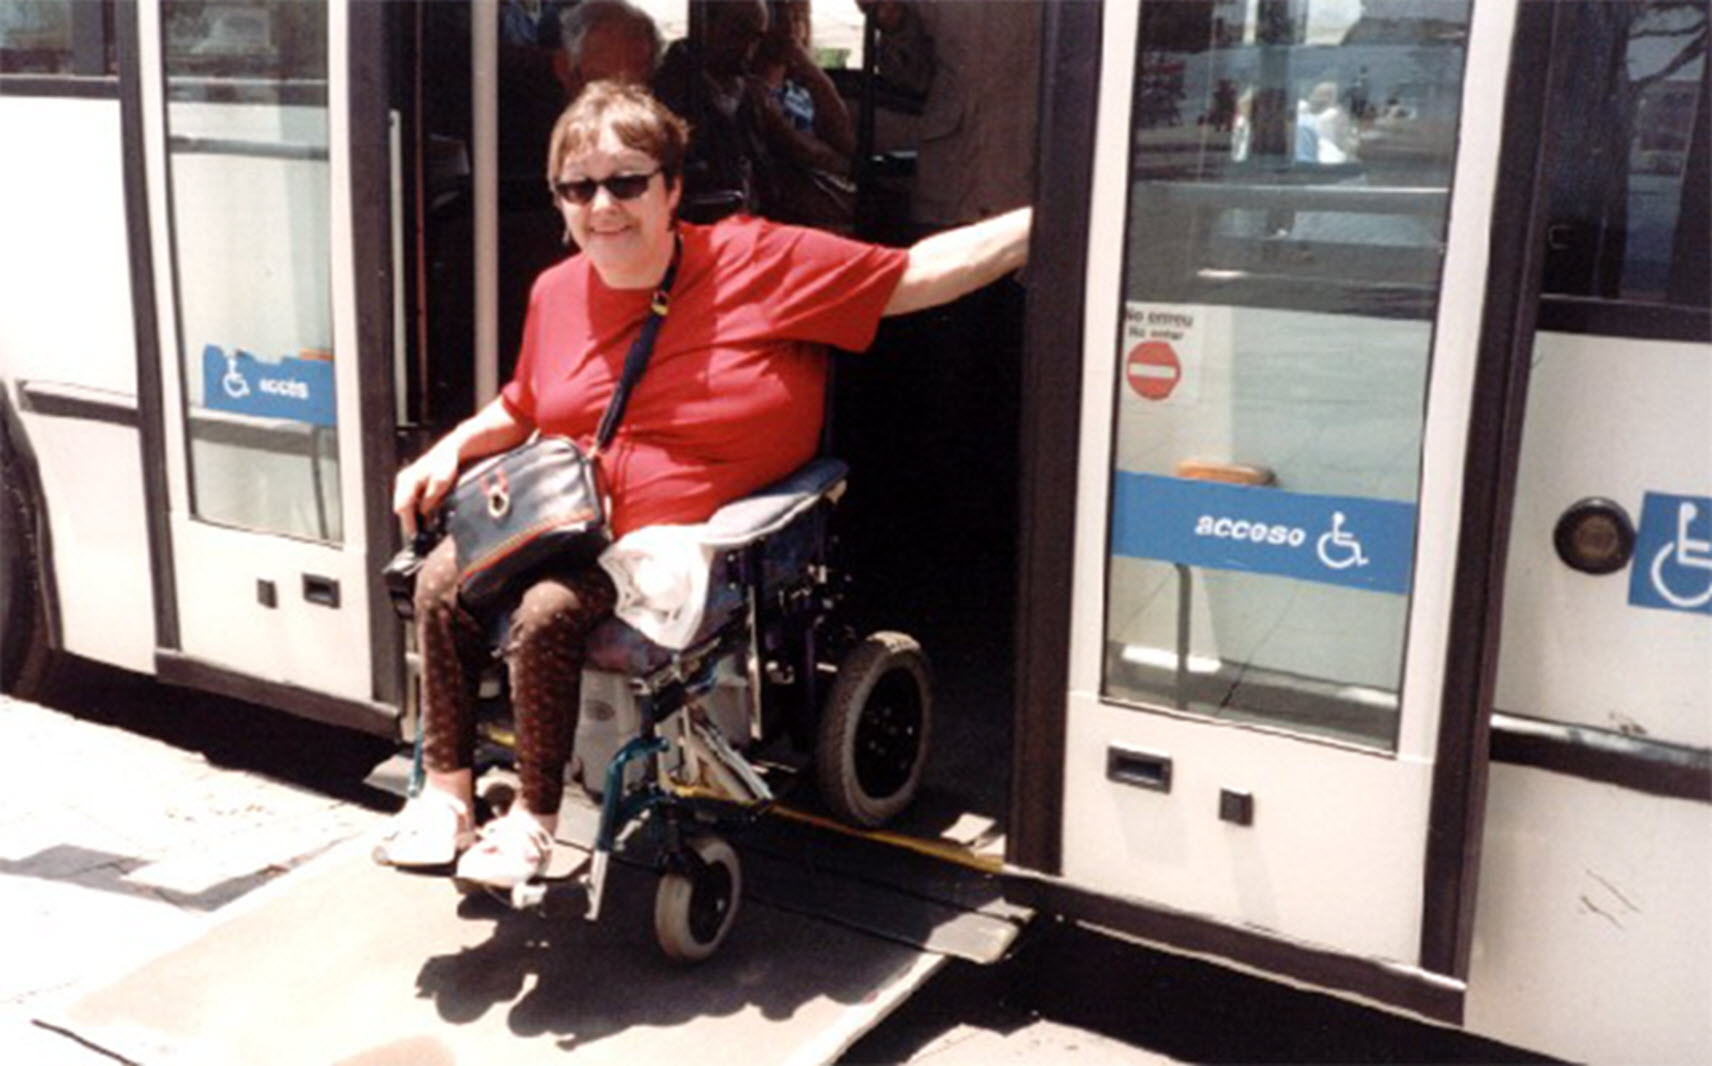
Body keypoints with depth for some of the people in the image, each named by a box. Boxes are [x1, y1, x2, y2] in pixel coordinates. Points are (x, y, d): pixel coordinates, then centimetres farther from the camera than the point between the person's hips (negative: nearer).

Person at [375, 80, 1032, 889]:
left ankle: (533, 818, -5)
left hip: (682, 543, -6)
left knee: (545, 615, -26)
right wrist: (452, 450, 7)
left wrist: (1047, 220, -19)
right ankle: (446, 791, 6)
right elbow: (522, 408, 25)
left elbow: (918, 274, -12)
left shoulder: (757, 262, -11)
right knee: (442, 579, -10)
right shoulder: (556, 292, 6)